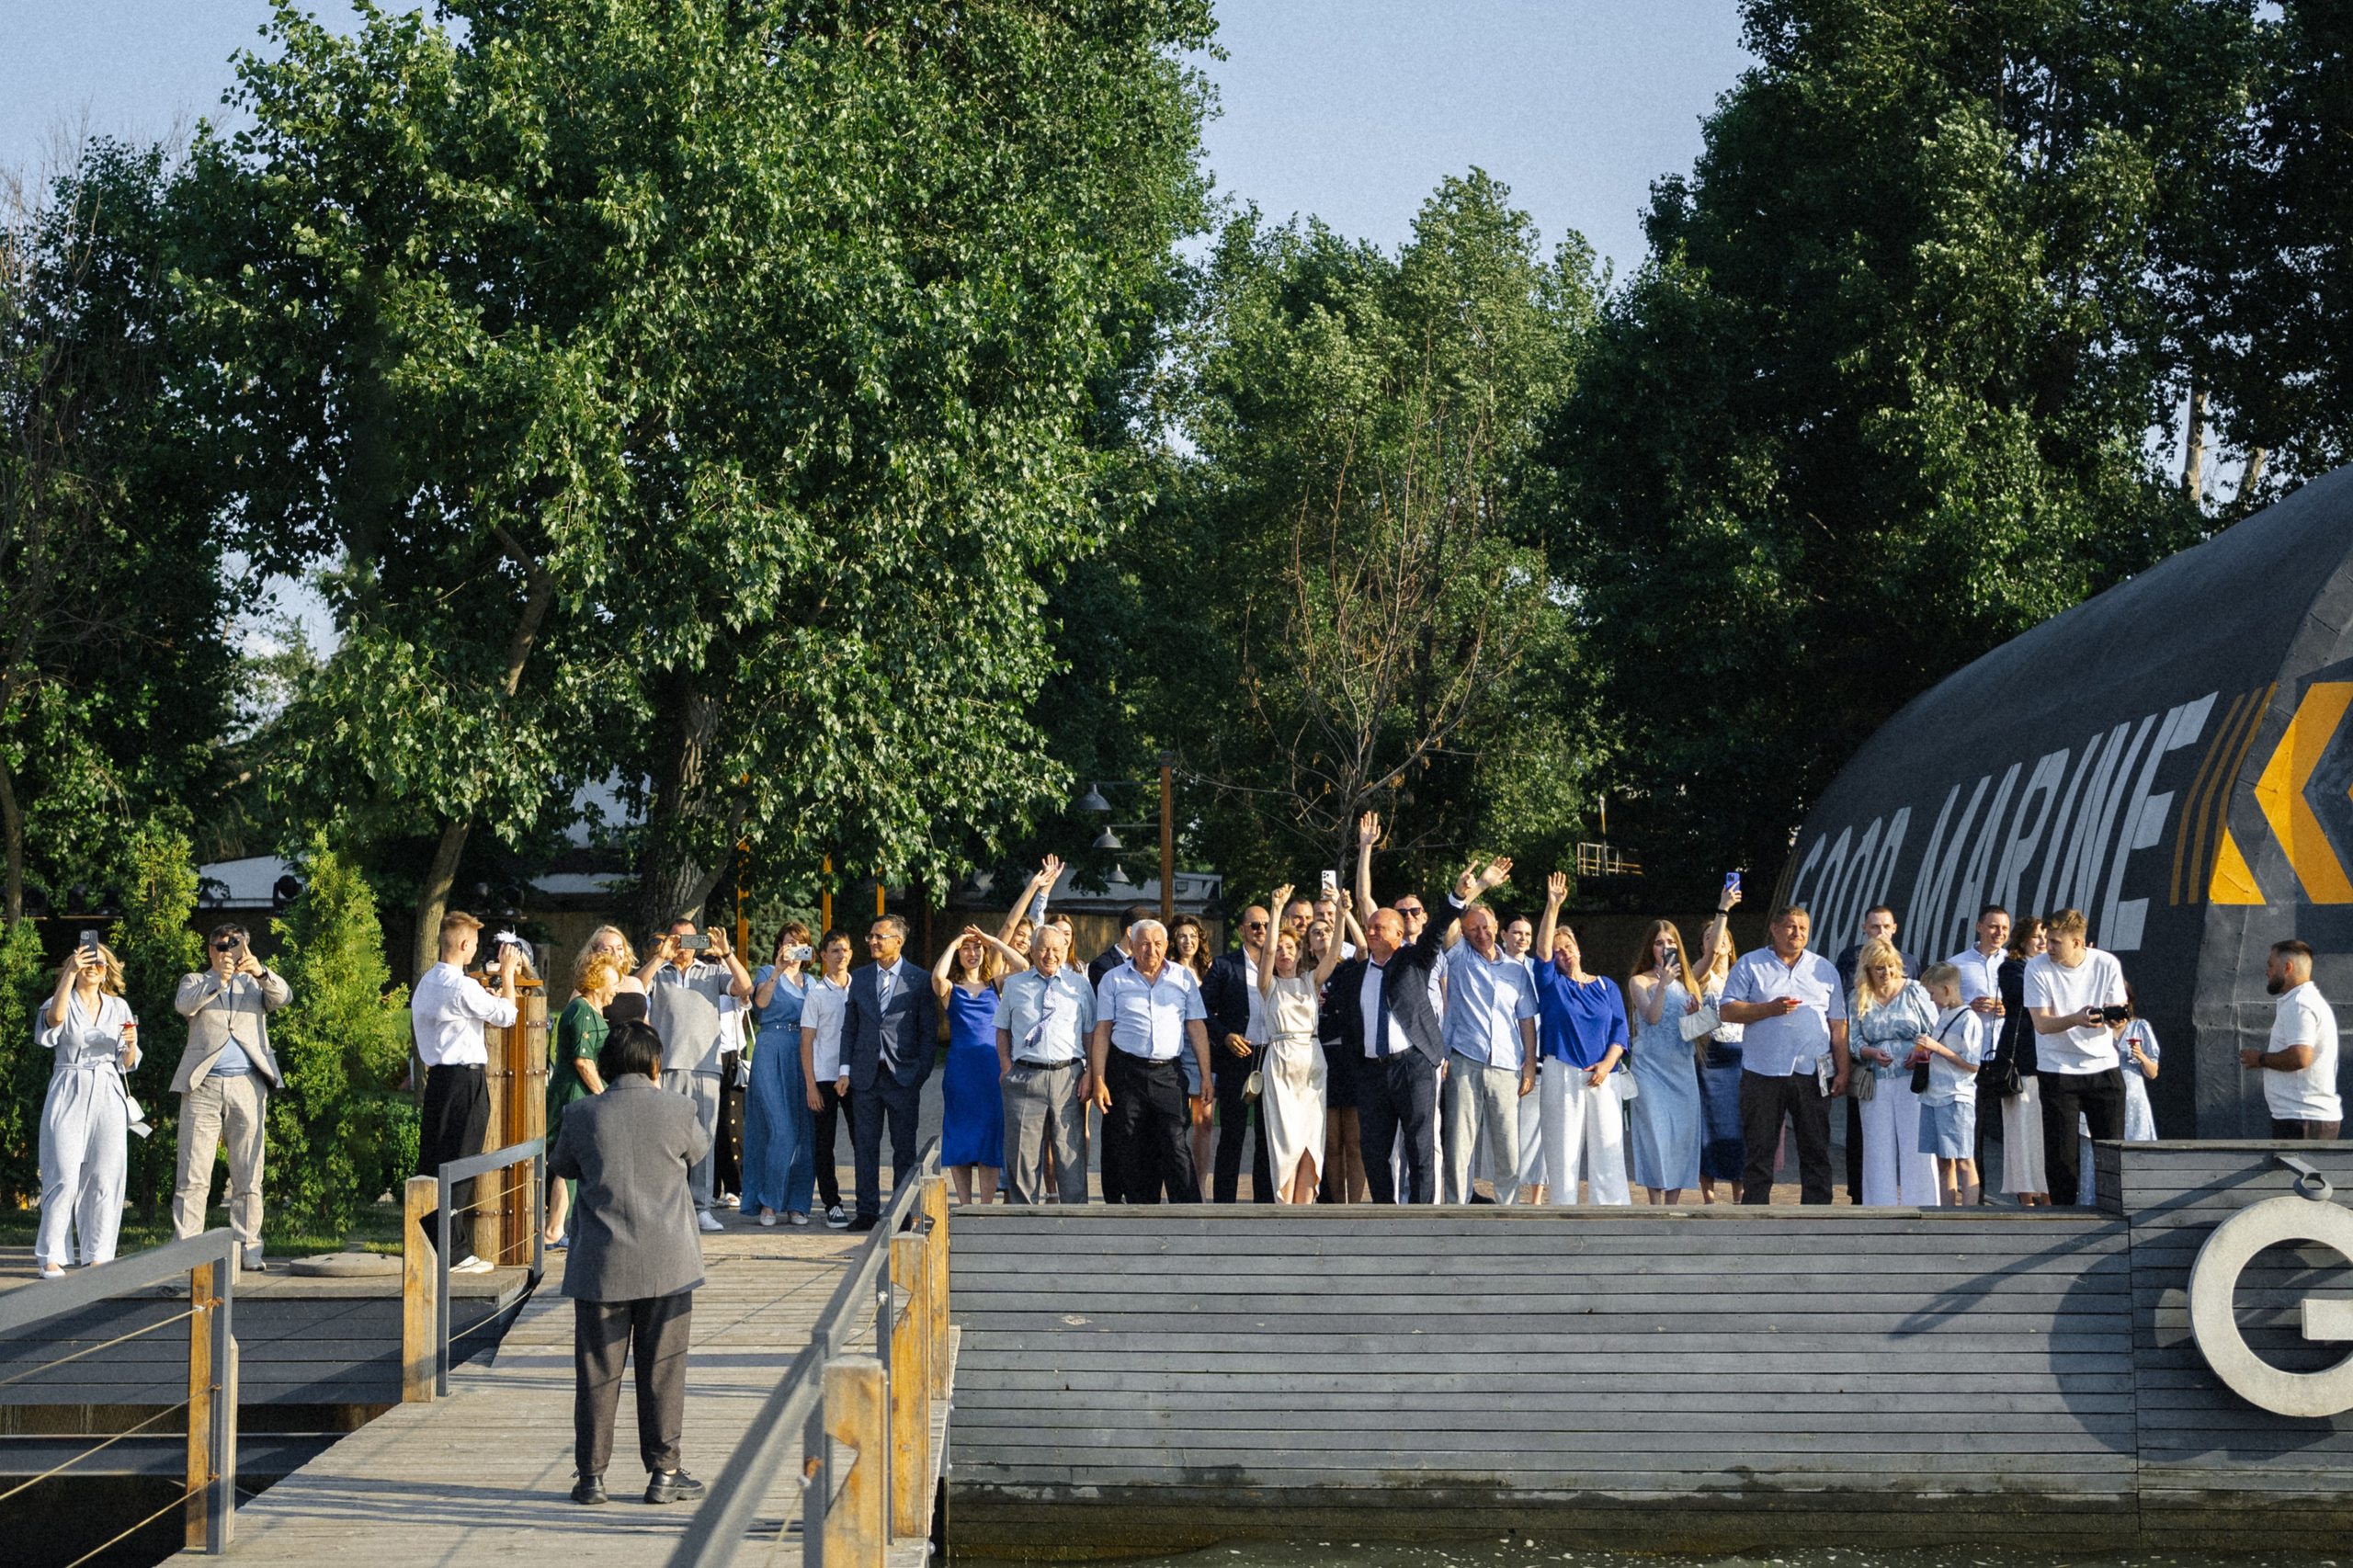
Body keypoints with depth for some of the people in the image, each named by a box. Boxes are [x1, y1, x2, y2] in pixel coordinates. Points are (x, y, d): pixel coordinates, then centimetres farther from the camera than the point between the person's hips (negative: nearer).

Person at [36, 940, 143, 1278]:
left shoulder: (119, 1007, 13)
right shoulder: (63, 1001, 4)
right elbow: (54, 1018, -22)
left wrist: (132, 1044, -8)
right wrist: (70, 973, -28)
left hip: (108, 1097, 3)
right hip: (68, 1094, -3)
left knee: (104, 1178, -1)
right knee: (64, 1177, -9)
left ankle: (97, 1256, 5)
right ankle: (51, 1256, -1)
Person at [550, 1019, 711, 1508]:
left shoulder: (582, 1115, -3)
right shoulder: (679, 1111, -6)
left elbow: (562, 1167, 14)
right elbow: (700, 1152, 15)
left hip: (601, 1266, 1)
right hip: (667, 1265, -1)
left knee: (597, 1373, 8)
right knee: (662, 1371, 7)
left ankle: (591, 1475, 12)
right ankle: (665, 1473, 10)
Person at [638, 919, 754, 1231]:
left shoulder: (713, 973, 16)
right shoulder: (657, 973, 13)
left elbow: (745, 988, 1)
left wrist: (726, 954, -9)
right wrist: (660, 958, -12)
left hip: (706, 1067, 1)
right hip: (666, 1066, -1)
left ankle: (702, 1208, 1)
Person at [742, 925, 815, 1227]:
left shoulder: (811, 983, 19)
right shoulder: (768, 973, 6)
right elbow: (761, 1001, -14)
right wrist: (778, 969, -25)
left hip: (803, 1055, 5)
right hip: (772, 1053, -5)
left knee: (803, 1132, 0)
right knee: (782, 1130, -13)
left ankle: (796, 1205, 6)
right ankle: (768, 1202, -5)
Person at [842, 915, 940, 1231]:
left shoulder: (920, 981, -1)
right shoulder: (859, 978, 10)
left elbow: (929, 1032, -1)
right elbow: (849, 1026, 12)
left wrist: (921, 1074, -7)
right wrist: (846, 1069, 3)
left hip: (904, 1075, -3)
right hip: (866, 1075, 3)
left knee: (904, 1148, 2)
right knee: (865, 1146, 5)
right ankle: (867, 1211, 11)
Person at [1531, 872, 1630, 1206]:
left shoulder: (1606, 987, 14)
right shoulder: (1552, 984, 8)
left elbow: (1620, 1029, 8)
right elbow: (1542, 949, -8)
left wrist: (1607, 1063, -9)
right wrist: (1552, 906, -19)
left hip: (1601, 1075, 2)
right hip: (1560, 1074, -2)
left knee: (1608, 1145, -4)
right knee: (1563, 1147, -3)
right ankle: (1563, 1206, 0)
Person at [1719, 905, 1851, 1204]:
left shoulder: (1825, 970, 14)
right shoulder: (1750, 965, 7)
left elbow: (1838, 1025, 13)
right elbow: (1728, 1011, -1)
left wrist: (1842, 1071, 5)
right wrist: (1770, 1008, -13)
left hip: (1812, 1075, 2)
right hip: (1762, 1075, -2)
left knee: (1816, 1152, 2)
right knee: (1759, 1153, 0)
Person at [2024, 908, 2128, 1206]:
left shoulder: (2107, 964, -2)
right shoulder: (2037, 967, -7)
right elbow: (2042, 1023, -13)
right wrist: (2076, 1019, -32)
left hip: (2103, 1068, 2)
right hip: (2058, 1072, -2)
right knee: (2061, 1154, -4)